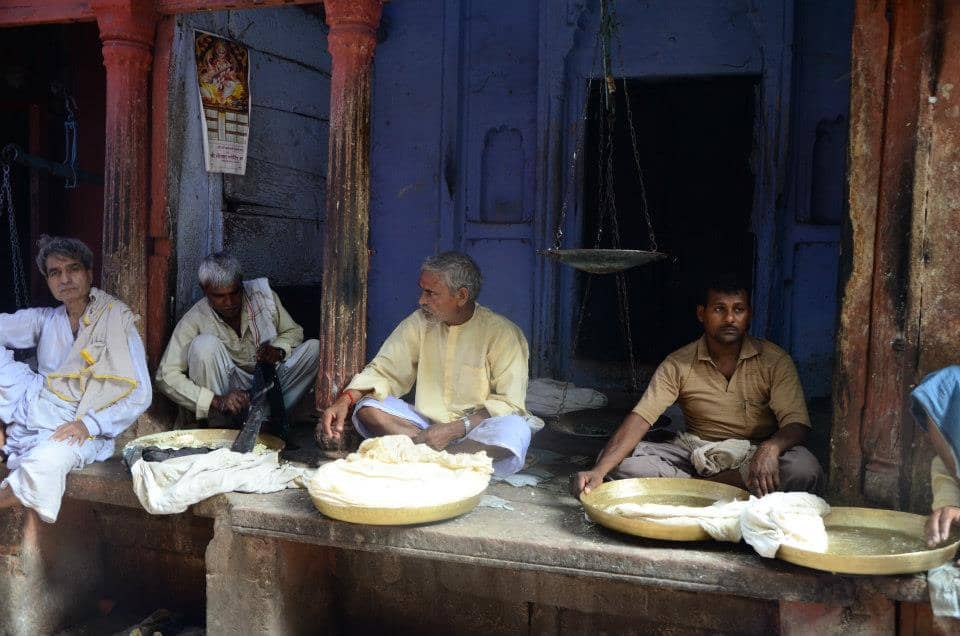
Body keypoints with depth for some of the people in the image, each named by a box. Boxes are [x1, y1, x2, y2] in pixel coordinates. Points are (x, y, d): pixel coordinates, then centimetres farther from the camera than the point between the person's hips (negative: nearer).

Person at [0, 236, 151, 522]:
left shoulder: (117, 323, -3)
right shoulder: (43, 320, 13)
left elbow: (140, 394, -8)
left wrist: (88, 424, -19)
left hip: (78, 426, -5)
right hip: (35, 408, 6)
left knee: (46, 464, -38)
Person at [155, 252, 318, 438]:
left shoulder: (262, 294, -9)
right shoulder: (194, 320, -15)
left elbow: (293, 331, 6)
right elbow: (166, 376, -20)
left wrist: (279, 349, -18)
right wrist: (217, 401, -31)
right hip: (229, 388, -2)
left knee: (314, 348, -18)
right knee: (205, 344, -28)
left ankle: (269, 419, -18)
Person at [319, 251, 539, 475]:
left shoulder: (501, 333, -10)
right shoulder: (419, 323, 3)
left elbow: (508, 403, -15)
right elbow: (383, 371, 3)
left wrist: (454, 430, -25)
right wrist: (344, 401, -16)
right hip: (426, 423, 4)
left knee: (514, 431, -36)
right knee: (367, 409, -18)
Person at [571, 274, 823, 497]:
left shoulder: (774, 361, -7)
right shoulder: (679, 365, -7)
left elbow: (796, 424, -13)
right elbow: (640, 418, -16)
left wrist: (770, 449, -39)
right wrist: (599, 471, -32)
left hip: (754, 455, -1)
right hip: (696, 451, 1)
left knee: (804, 469, -33)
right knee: (622, 461, -22)